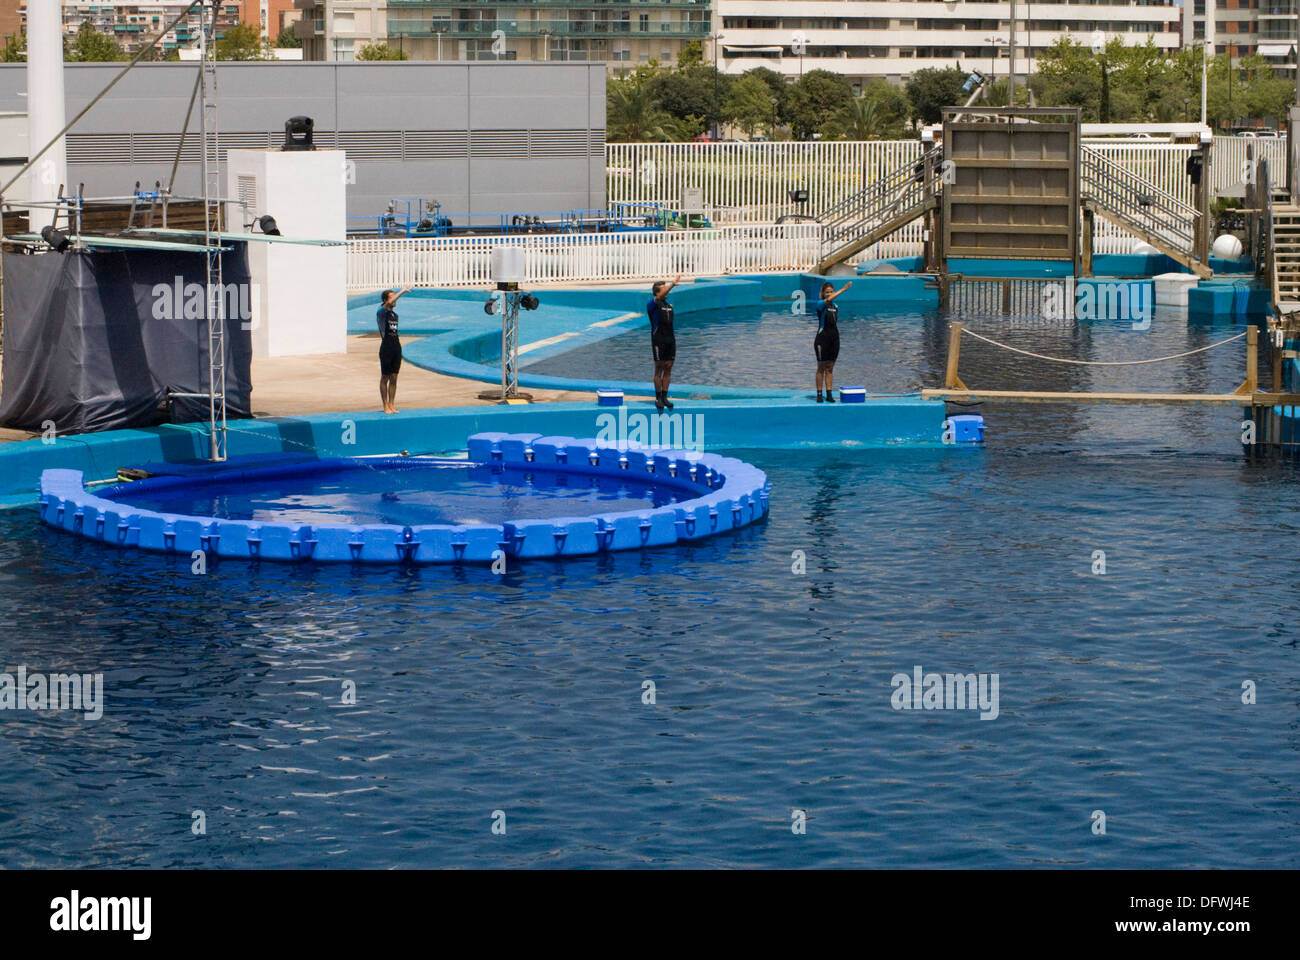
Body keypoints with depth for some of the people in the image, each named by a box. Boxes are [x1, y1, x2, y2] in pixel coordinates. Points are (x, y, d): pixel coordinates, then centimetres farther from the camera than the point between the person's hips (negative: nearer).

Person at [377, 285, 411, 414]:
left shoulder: (394, 315, 15)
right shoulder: (381, 312, -7)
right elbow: (389, 303, -25)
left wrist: (398, 344, 16)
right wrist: (402, 291, -27)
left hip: (396, 348, 7)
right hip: (386, 348, -7)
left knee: (394, 378, 8)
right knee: (385, 378, 1)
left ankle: (392, 405, 13)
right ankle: (386, 406, 5)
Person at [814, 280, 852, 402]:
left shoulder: (835, 306, 14)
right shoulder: (821, 304, -7)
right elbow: (828, 299, -29)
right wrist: (843, 289, -35)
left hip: (834, 338, 6)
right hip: (822, 337, -6)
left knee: (830, 368, 6)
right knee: (821, 368, -1)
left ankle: (829, 394, 7)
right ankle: (819, 394, 3)